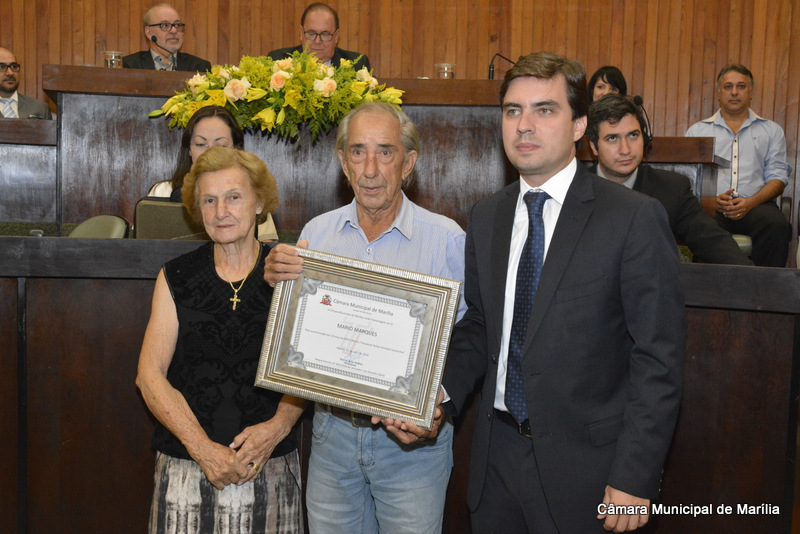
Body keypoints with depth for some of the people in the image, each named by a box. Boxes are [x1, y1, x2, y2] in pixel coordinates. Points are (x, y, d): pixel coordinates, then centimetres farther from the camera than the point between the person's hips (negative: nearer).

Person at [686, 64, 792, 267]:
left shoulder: (771, 131, 23)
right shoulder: (697, 130, 21)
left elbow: (777, 176, 12)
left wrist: (751, 202, -9)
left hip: (755, 204, 1)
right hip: (710, 206, -1)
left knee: (778, 225, -34)